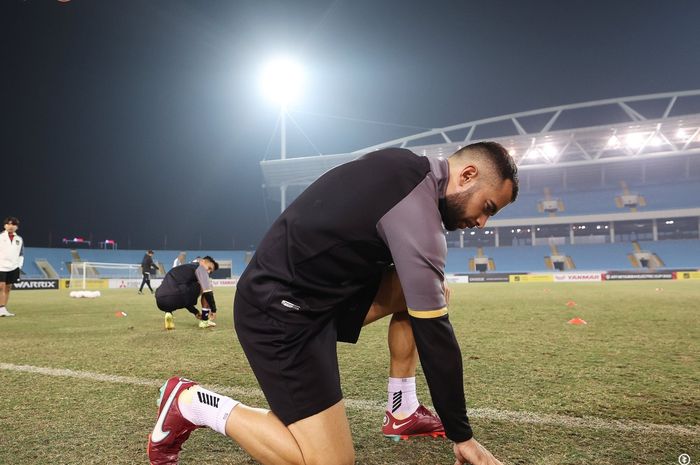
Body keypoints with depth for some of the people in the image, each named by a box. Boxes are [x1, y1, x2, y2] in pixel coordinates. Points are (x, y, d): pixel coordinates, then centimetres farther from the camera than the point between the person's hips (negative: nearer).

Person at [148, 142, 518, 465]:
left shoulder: (405, 166, 5)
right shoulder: (416, 208, -22)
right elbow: (433, 332, -19)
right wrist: (461, 435, -8)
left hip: (316, 287, 10)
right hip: (280, 311, -10)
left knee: (425, 288, 7)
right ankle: (193, 404, 1)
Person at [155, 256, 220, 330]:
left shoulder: (184, 268, 35)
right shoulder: (200, 267, 11)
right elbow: (207, 291, 1)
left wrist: (195, 312, 43)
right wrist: (213, 309, 12)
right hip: (174, 299, -8)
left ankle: (168, 313, 13)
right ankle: (205, 320, 11)